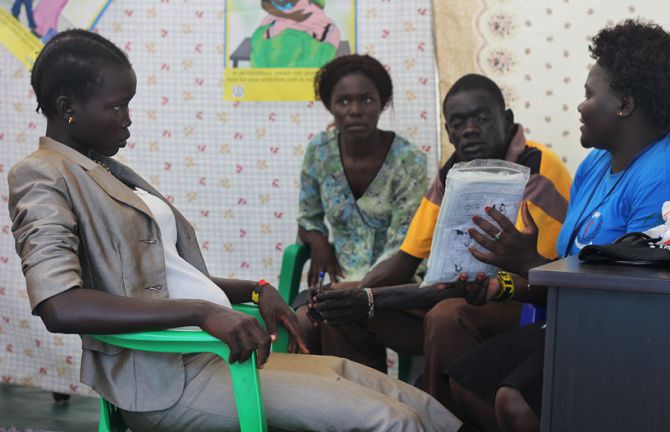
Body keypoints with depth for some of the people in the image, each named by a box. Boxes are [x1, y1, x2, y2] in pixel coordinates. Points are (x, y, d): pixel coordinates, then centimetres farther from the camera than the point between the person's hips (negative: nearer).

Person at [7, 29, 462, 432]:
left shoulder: (113, 173, 21)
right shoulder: (42, 176, -5)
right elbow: (59, 306, -23)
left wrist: (255, 290, 6)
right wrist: (203, 311, -27)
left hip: (216, 349, 9)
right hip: (166, 376, -8)